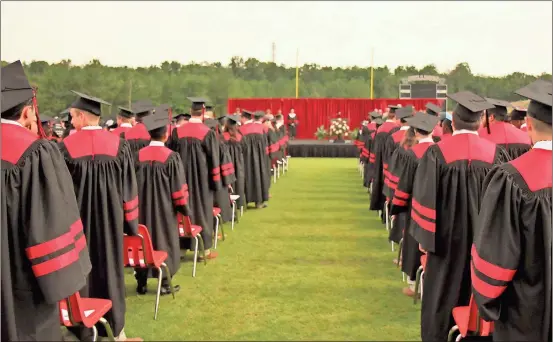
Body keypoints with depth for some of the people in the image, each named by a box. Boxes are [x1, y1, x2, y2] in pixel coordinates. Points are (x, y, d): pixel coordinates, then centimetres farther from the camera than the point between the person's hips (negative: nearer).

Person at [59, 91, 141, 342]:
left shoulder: (66, 147, -11)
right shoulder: (119, 145, -6)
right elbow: (129, 188, -2)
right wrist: (129, 221, 6)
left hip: (77, 218, -1)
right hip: (109, 217, 2)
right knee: (110, 265, 14)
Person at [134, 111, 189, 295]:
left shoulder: (138, 156, -2)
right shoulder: (171, 157, -12)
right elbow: (178, 188, -10)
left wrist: (136, 206, 14)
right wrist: (184, 207, 2)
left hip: (142, 210, 3)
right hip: (164, 209, -3)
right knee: (164, 242, 8)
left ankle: (141, 283, 17)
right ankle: (165, 283, 12)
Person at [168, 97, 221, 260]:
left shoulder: (177, 132, -3)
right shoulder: (208, 133, -11)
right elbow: (214, 160, -7)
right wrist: (216, 181, 1)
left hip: (182, 178, 3)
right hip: (202, 179, -2)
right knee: (203, 210, 7)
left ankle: (182, 245, 19)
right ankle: (206, 248, 10)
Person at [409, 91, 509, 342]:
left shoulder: (436, 154, -14)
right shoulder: (496, 154, -6)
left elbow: (425, 198, -12)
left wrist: (424, 236, -2)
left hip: (447, 236, -2)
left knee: (442, 297, 12)